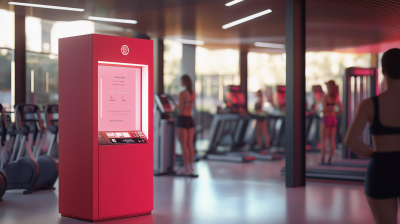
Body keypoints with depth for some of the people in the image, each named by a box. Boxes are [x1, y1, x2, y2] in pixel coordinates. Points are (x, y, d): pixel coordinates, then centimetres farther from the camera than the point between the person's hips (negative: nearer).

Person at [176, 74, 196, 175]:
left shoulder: (182, 93, -14)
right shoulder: (193, 94, 9)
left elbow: (180, 109, -17)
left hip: (182, 119, -7)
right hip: (190, 119, 7)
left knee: (183, 145, -3)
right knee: (190, 145, 10)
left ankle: (186, 168, -2)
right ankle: (190, 166, 14)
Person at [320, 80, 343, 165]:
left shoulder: (325, 97, -13)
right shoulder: (337, 97, 5)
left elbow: (324, 109, -18)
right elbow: (341, 109, 6)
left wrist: (323, 111, 3)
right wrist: (334, 114, 11)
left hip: (326, 119, -6)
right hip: (334, 119, 6)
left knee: (323, 140, -1)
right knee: (332, 140, 8)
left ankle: (322, 160, -2)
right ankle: (330, 159, 10)